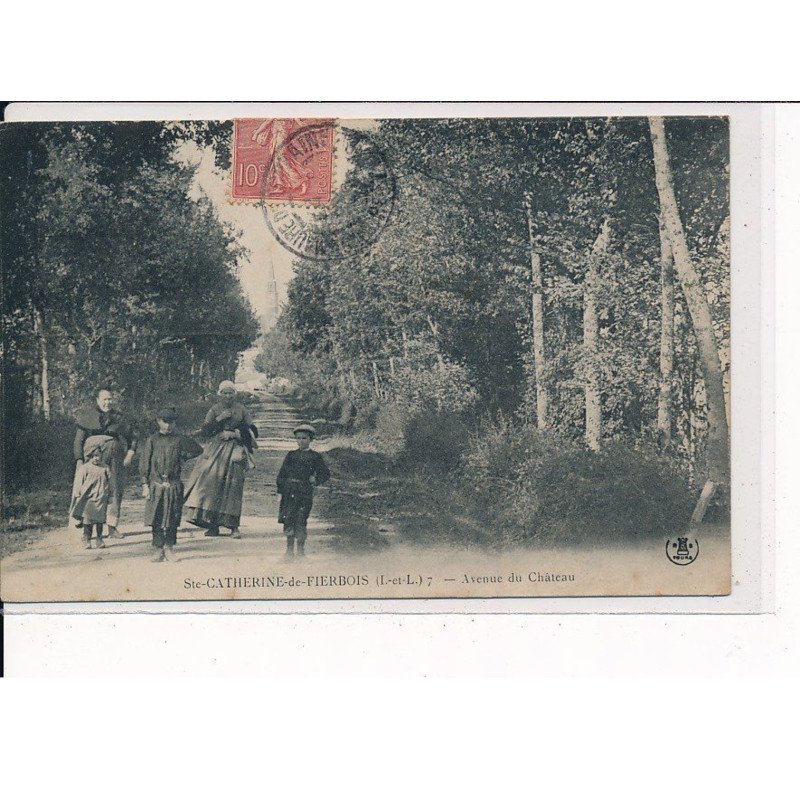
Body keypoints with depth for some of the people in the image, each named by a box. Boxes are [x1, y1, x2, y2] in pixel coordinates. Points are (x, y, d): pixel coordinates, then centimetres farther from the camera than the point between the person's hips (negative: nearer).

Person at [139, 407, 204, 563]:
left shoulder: (180, 440, 7)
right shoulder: (152, 440, 5)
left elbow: (198, 449, 18)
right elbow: (144, 463, 3)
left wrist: (183, 457, 12)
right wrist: (145, 484, -4)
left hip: (174, 485, 1)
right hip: (156, 484, -1)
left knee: (172, 520, 3)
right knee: (156, 519, -2)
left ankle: (169, 548, 12)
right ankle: (158, 550, 2)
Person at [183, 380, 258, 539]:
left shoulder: (241, 410, 6)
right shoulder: (215, 410, 9)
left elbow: (253, 432, 3)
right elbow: (204, 431, 1)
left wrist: (234, 433, -8)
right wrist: (219, 419, -10)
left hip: (235, 451, -1)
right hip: (216, 449, 1)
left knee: (233, 485, -9)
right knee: (211, 481, -12)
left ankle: (233, 526, -4)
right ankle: (212, 525, -9)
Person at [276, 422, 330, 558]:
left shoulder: (315, 456, 8)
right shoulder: (291, 455, 12)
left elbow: (326, 473, 11)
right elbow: (282, 473, 10)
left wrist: (316, 480, -4)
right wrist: (280, 490, 3)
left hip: (305, 491, -2)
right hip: (289, 490, 2)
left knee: (300, 520, -5)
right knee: (288, 520, -1)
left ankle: (301, 548, 6)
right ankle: (290, 548, 7)